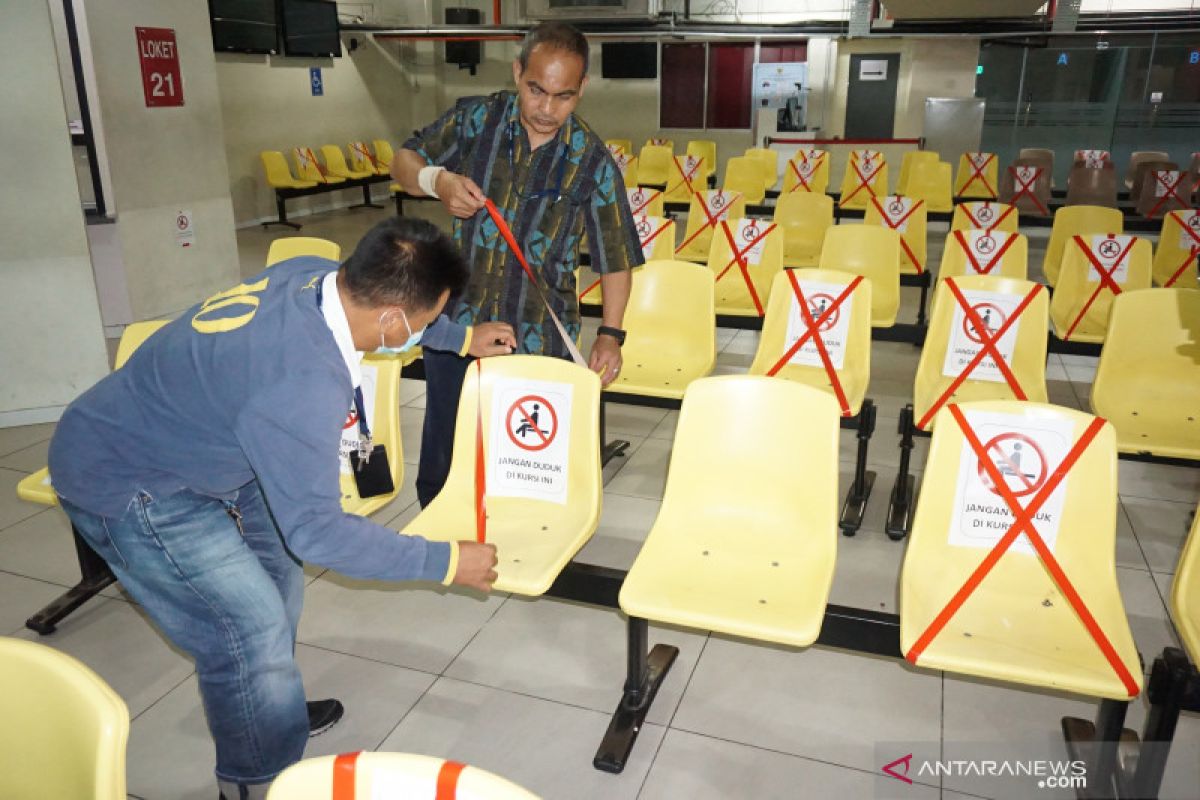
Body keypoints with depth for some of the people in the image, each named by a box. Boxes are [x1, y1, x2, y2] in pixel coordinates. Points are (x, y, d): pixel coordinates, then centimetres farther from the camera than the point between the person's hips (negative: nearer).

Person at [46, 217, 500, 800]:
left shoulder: (317, 272, -15)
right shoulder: (304, 384, -39)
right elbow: (316, 529, -29)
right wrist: (447, 562, -22)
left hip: (182, 444, 9)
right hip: (123, 486, -9)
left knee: (274, 569, 19)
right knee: (251, 632, -8)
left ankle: (266, 707, 42)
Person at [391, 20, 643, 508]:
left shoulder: (592, 162, -4)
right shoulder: (476, 119, -2)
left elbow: (616, 258, 1)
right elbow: (403, 162, 8)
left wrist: (611, 334, -9)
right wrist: (437, 181, -14)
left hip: (540, 341, -1)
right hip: (454, 326, 2)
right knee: (440, 466, 14)